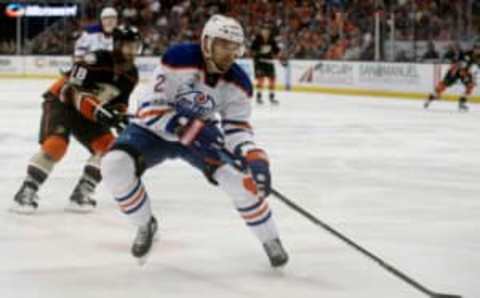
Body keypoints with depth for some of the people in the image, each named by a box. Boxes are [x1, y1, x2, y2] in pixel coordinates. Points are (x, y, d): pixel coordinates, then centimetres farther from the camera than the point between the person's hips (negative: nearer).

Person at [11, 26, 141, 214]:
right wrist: (98, 111, -39)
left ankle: (81, 193, -3)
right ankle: (27, 192, -15)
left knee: (109, 146, -7)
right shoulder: (97, 61, -28)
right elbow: (74, 91, -30)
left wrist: (120, 116, -15)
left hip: (88, 111, 7)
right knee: (55, 146, -26)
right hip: (61, 102, -7)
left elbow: (119, 102, 8)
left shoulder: (131, 75, -4)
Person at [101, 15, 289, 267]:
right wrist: (191, 129, -41)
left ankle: (270, 241, 4)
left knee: (241, 177, -18)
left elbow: (237, 128, -13)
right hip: (154, 129, -2)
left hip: (201, 134, 2)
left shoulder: (238, 82, -17)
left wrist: (255, 158, -34)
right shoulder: (179, 59, -30)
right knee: (114, 166, -27)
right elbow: (151, 109, -29)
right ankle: (145, 225, -1)